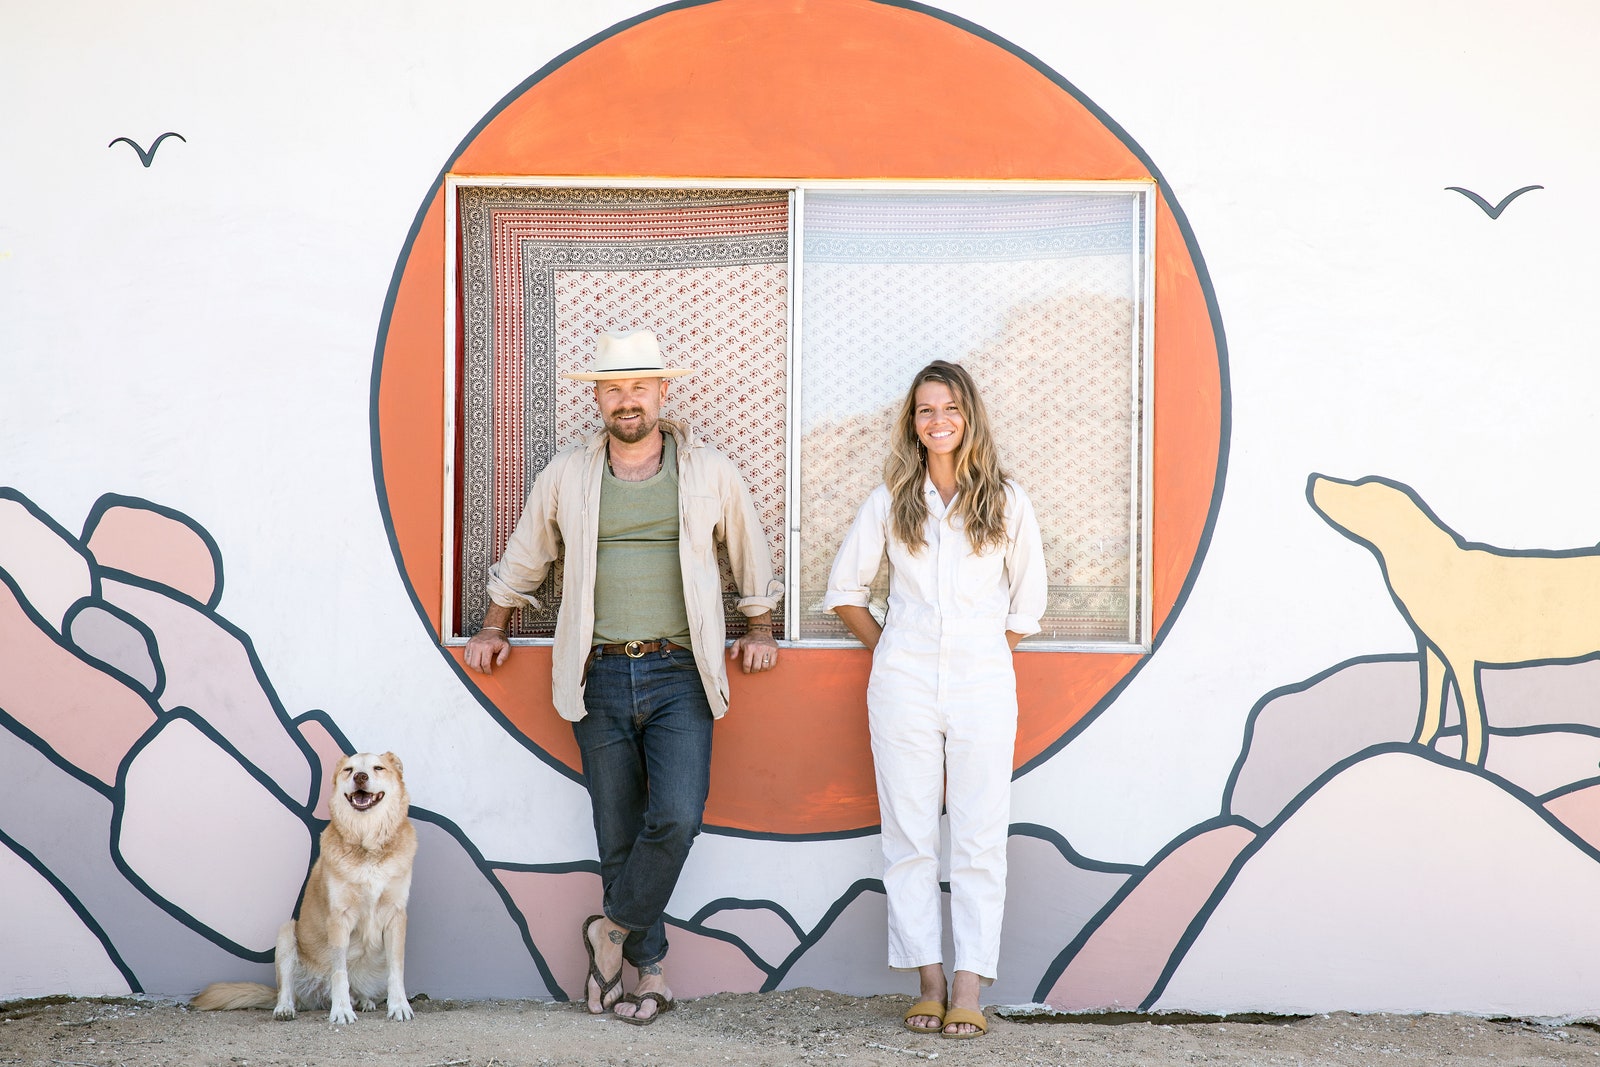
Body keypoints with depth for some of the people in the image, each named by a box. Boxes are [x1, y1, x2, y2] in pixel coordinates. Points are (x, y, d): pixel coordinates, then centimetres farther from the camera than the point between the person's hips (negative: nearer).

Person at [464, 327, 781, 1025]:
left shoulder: (709, 472, 6)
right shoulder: (566, 476, 8)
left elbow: (751, 555, 21)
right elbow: (522, 560, 24)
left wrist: (760, 629, 20)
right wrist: (494, 628, 29)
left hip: (679, 675, -1)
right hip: (600, 679, 1)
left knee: (677, 817, -18)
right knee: (618, 835, 2)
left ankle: (613, 929, 4)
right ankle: (651, 972, 13)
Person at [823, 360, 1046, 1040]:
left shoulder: (1007, 502, 6)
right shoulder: (889, 501, 8)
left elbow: (1028, 601, 12)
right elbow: (844, 588, 14)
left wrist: (987, 652, 6)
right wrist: (884, 648, 9)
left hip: (982, 683, -1)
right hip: (904, 683, 1)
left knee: (979, 837, -3)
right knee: (909, 836, 1)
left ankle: (969, 992, -1)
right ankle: (930, 983, 8)